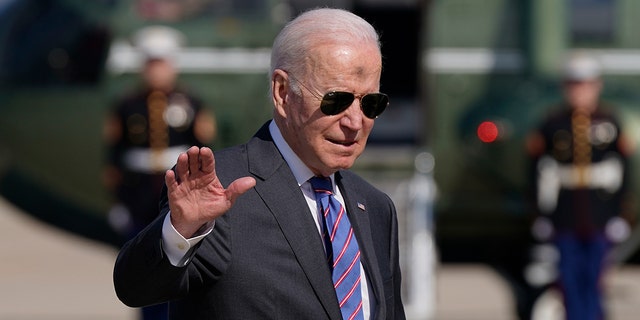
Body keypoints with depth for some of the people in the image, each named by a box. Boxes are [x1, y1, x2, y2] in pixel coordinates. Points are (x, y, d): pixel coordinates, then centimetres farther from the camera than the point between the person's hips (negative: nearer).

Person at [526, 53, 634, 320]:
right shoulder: (553, 124, 2)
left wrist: (617, 214, 3)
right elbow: (542, 172, 6)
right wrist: (543, 215, 4)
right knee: (570, 282, 2)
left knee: (594, 281, 0)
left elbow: (620, 172, 7)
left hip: (599, 219, 0)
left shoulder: (609, 122, 2)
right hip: (565, 222, 0)